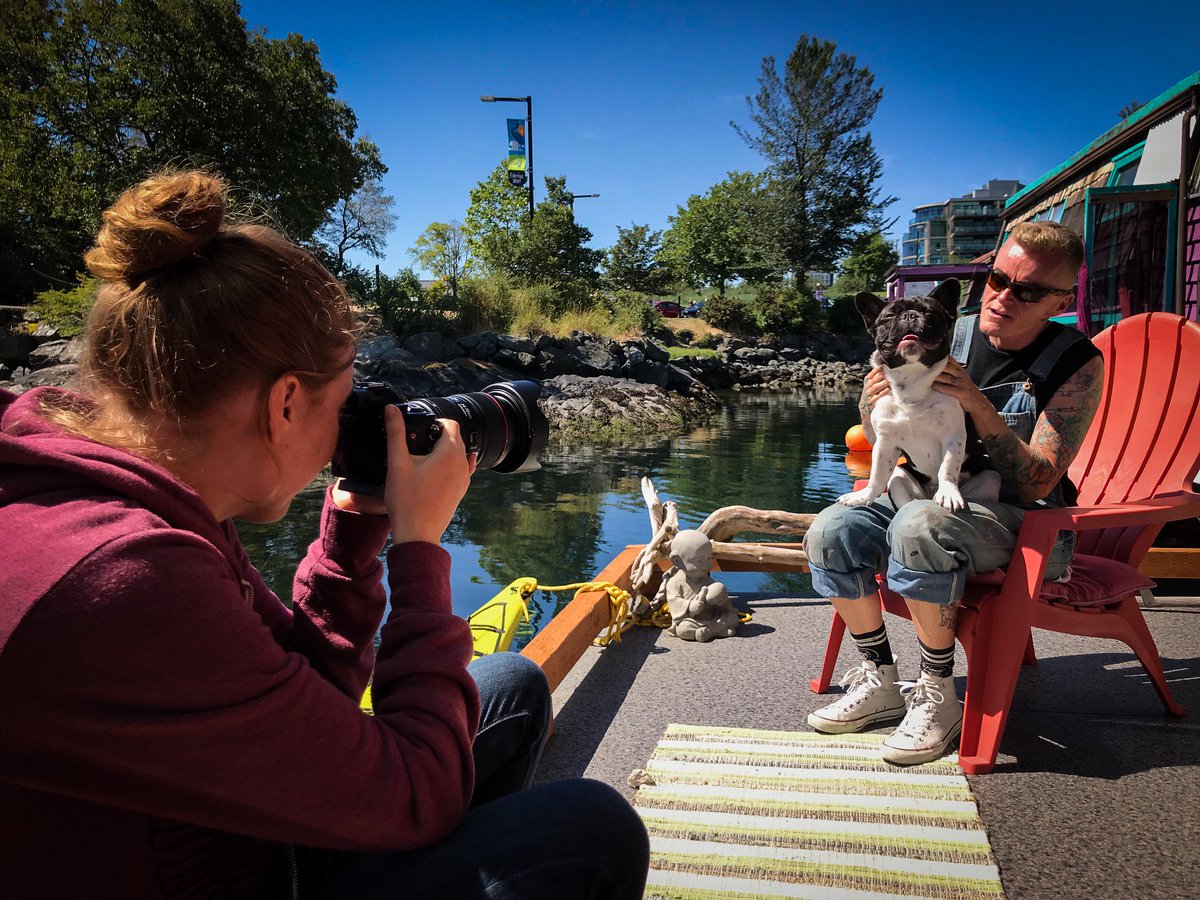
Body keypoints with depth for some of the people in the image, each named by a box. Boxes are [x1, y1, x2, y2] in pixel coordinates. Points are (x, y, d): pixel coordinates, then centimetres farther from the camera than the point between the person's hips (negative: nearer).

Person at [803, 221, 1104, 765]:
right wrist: (874, 403, -18)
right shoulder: (951, 337, 1)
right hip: (936, 497, 5)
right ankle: (880, 681, -1)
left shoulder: (1075, 363, -9)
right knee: (832, 530, -18)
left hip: (1023, 519, -5)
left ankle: (937, 695, -17)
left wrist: (977, 403, -28)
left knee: (919, 525, -36)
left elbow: (1037, 483, -18)